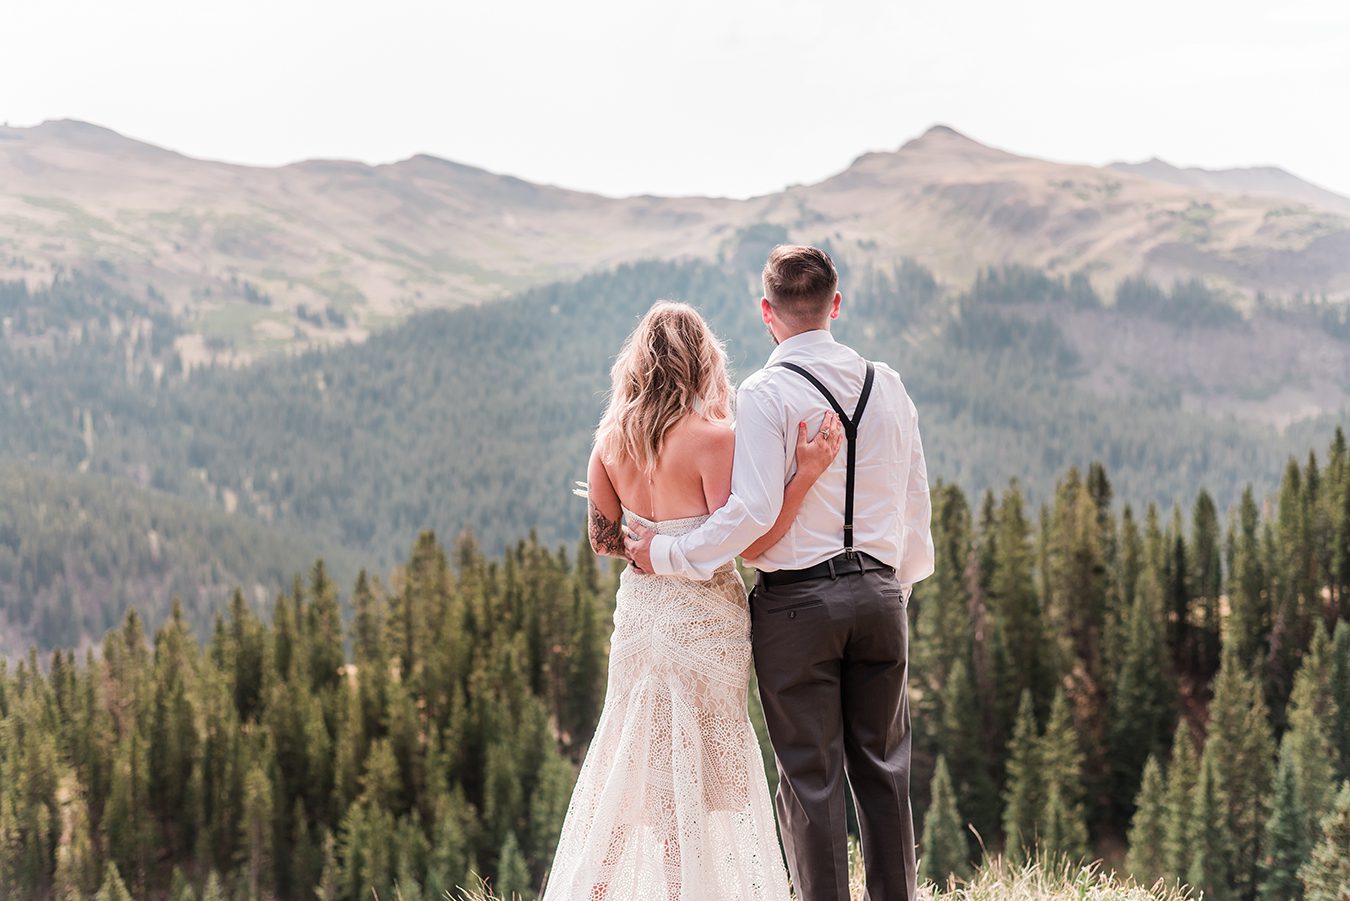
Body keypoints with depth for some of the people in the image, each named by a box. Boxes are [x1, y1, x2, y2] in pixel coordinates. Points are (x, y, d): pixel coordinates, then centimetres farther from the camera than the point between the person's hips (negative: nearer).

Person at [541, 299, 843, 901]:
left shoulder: (612, 440, 1)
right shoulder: (713, 438, -16)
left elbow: (603, 539, 9)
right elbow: (748, 541, -19)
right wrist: (807, 474, -21)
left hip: (639, 610, 6)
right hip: (703, 617, -6)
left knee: (632, 763, 17)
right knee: (694, 768, 4)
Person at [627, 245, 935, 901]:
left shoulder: (766, 393, -11)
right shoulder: (886, 385, 6)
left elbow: (754, 510, -19)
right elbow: (916, 502, 12)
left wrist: (669, 553, -9)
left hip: (796, 600, -5)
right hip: (880, 590, 5)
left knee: (811, 776, 1)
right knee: (882, 767, 12)